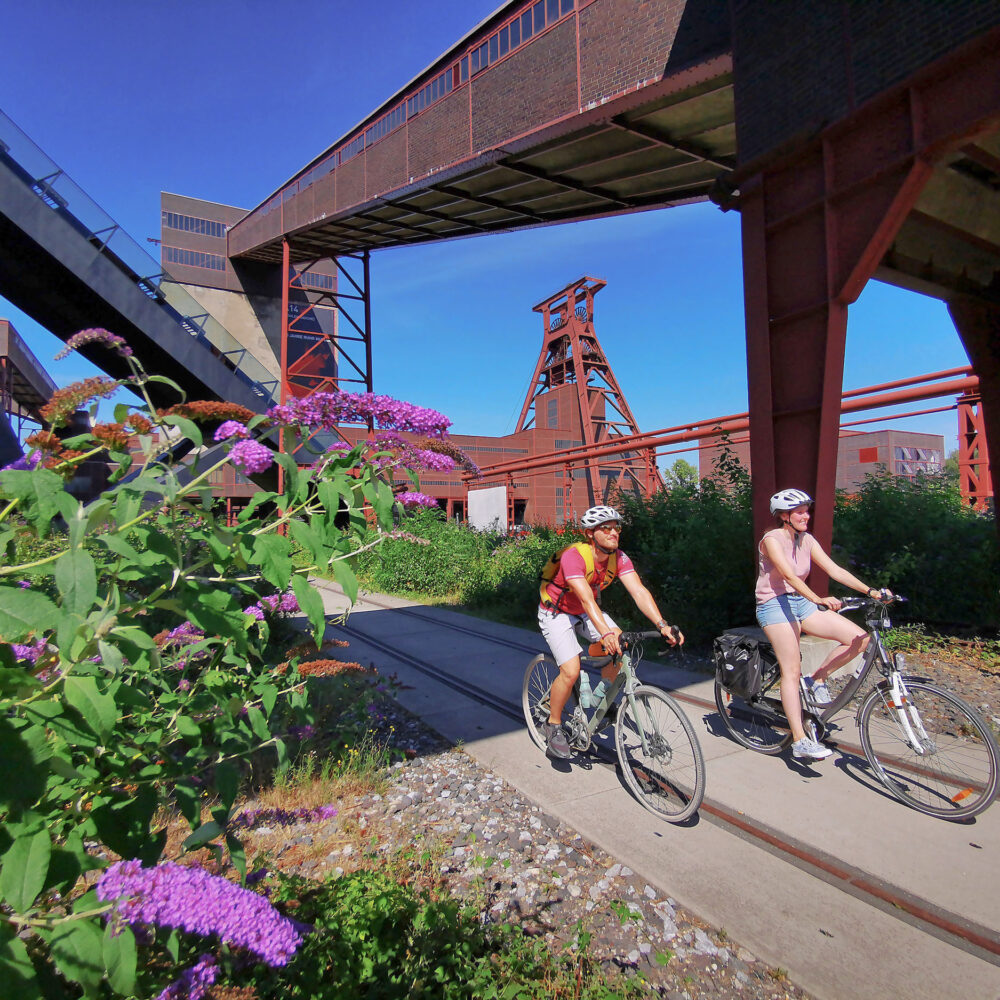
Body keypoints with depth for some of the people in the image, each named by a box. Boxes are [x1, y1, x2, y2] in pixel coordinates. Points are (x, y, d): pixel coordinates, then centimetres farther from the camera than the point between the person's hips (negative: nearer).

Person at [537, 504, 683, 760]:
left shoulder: (619, 558, -15)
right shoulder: (573, 556, -33)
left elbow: (639, 592, -25)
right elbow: (587, 600, -43)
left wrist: (662, 625, -38)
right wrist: (606, 634, -55)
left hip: (585, 613, 6)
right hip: (556, 612, -5)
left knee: (621, 645, -16)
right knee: (571, 671, -20)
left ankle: (601, 696, 10)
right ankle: (553, 725, 5)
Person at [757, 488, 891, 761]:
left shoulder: (806, 540, 7)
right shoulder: (772, 539, -14)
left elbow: (835, 570, -1)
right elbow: (789, 576, -27)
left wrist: (870, 591, -13)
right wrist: (819, 599, -40)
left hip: (802, 603, 7)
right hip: (775, 605, -7)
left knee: (859, 638, -8)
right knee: (792, 671, -12)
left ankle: (818, 680, 10)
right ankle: (800, 740, -7)